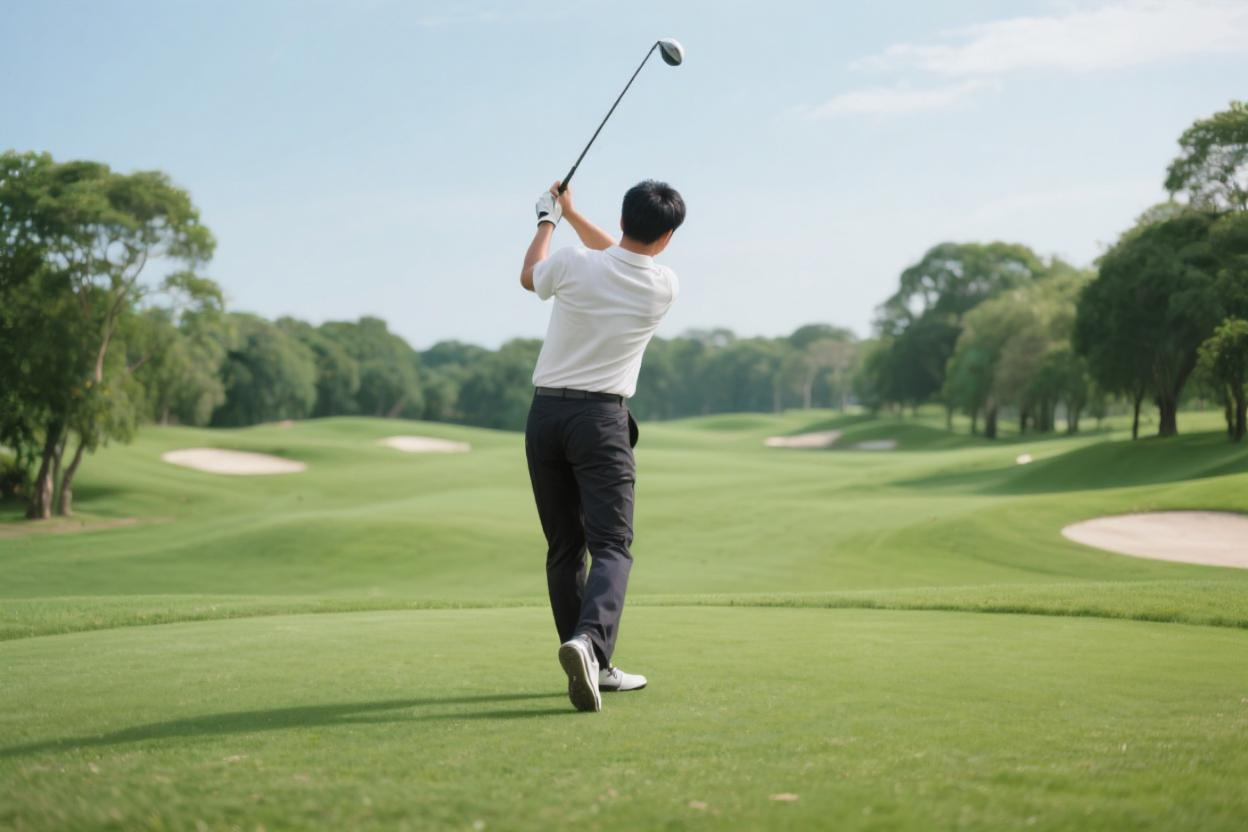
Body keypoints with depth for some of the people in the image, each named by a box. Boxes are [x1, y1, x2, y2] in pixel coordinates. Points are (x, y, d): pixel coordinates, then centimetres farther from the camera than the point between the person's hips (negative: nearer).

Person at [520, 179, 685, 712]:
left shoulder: (574, 264, -6)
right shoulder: (664, 286, -2)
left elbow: (530, 276, 18)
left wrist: (549, 219, 33)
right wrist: (572, 214, 32)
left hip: (545, 413, 3)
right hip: (600, 417, -2)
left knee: (564, 547, 10)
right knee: (612, 546, -6)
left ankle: (594, 668, 14)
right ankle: (588, 640, -33)